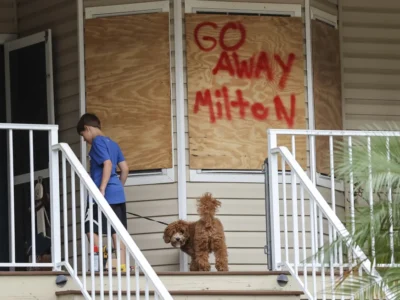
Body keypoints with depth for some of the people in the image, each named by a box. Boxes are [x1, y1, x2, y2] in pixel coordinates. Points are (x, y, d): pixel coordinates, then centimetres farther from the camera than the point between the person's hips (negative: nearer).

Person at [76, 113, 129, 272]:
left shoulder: (97, 142, -7)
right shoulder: (112, 143, 18)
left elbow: (107, 164, -19)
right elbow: (125, 168, 16)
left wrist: (102, 189, -22)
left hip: (104, 194, -8)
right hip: (118, 194, 8)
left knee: (91, 229, -4)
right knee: (117, 230, 6)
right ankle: (123, 264, 1)